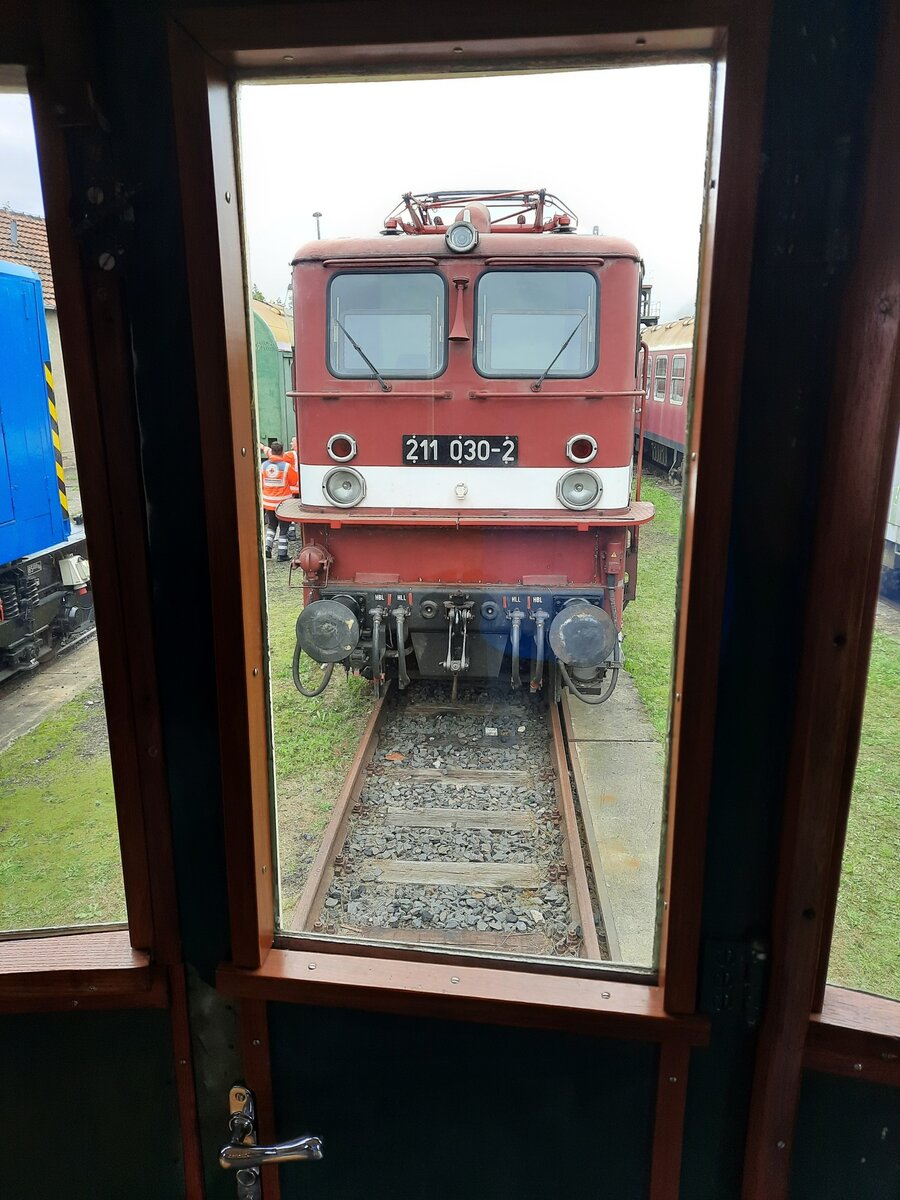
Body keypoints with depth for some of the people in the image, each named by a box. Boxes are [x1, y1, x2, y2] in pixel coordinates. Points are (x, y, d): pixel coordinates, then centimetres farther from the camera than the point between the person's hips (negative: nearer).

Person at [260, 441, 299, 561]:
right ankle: (282, 555, 10)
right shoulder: (287, 466, -14)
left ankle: (267, 548, 10)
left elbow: (260, 483, 6)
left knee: (271, 526, 23)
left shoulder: (264, 465, -3)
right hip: (284, 503, -3)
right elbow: (296, 482, -3)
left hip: (268, 502, 3)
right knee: (283, 529, 8)